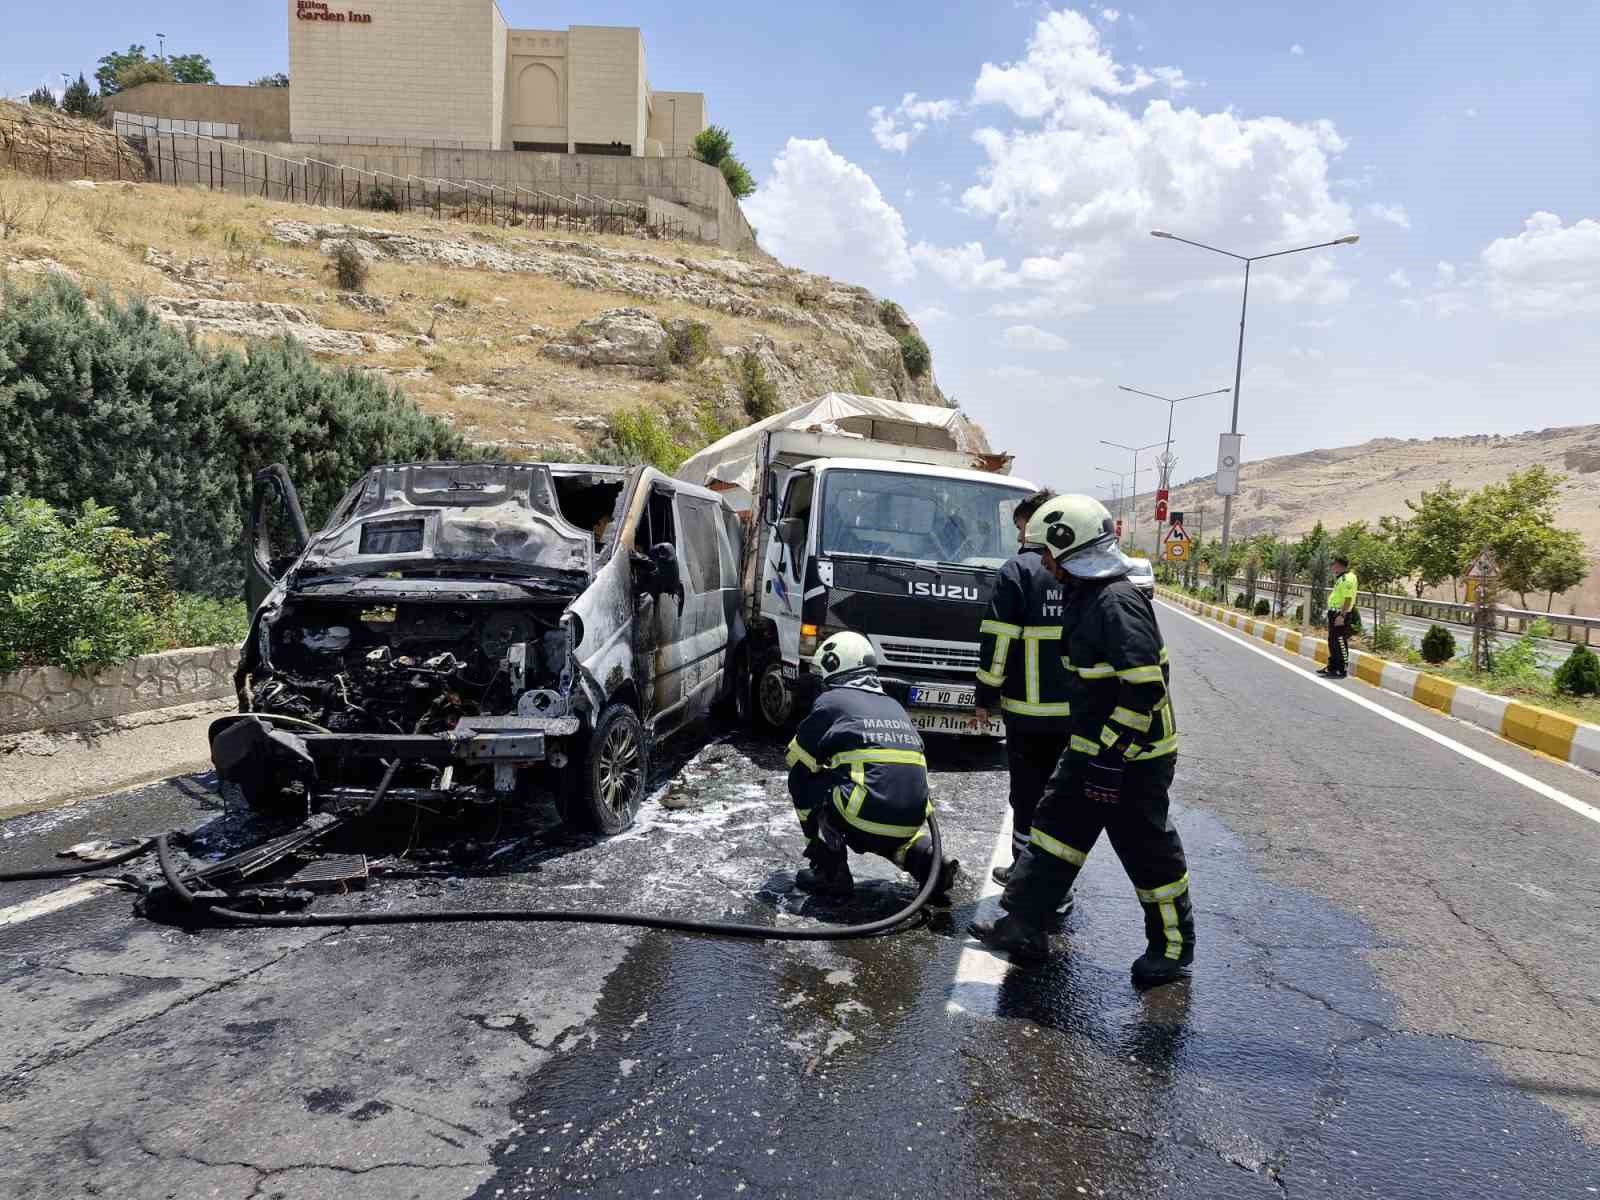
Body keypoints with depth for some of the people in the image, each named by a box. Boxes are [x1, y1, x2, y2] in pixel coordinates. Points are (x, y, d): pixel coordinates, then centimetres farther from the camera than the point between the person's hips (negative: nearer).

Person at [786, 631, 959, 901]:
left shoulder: (831, 701, 5)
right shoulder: (893, 705, 22)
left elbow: (798, 761, 12)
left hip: (867, 816, -6)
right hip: (911, 822, 6)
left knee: (802, 783, 17)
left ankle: (830, 872, 10)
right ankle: (927, 859, 11)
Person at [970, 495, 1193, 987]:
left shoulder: (1118, 603, -23)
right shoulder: (1086, 596, 9)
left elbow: (1144, 688, -27)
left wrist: (1111, 759, -24)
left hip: (1133, 757, -10)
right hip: (1091, 748, 10)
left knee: (1148, 850, 5)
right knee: (1055, 827, 11)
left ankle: (1173, 946, 23)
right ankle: (1023, 923, 19)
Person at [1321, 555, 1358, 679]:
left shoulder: (1348, 578, -17)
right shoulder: (1341, 578, 15)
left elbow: (1348, 599, -24)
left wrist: (1342, 616, -27)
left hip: (1340, 614, -11)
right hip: (1334, 613, 11)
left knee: (1340, 642, -6)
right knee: (1332, 642, 17)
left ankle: (1342, 670, -1)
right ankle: (1332, 667, 26)